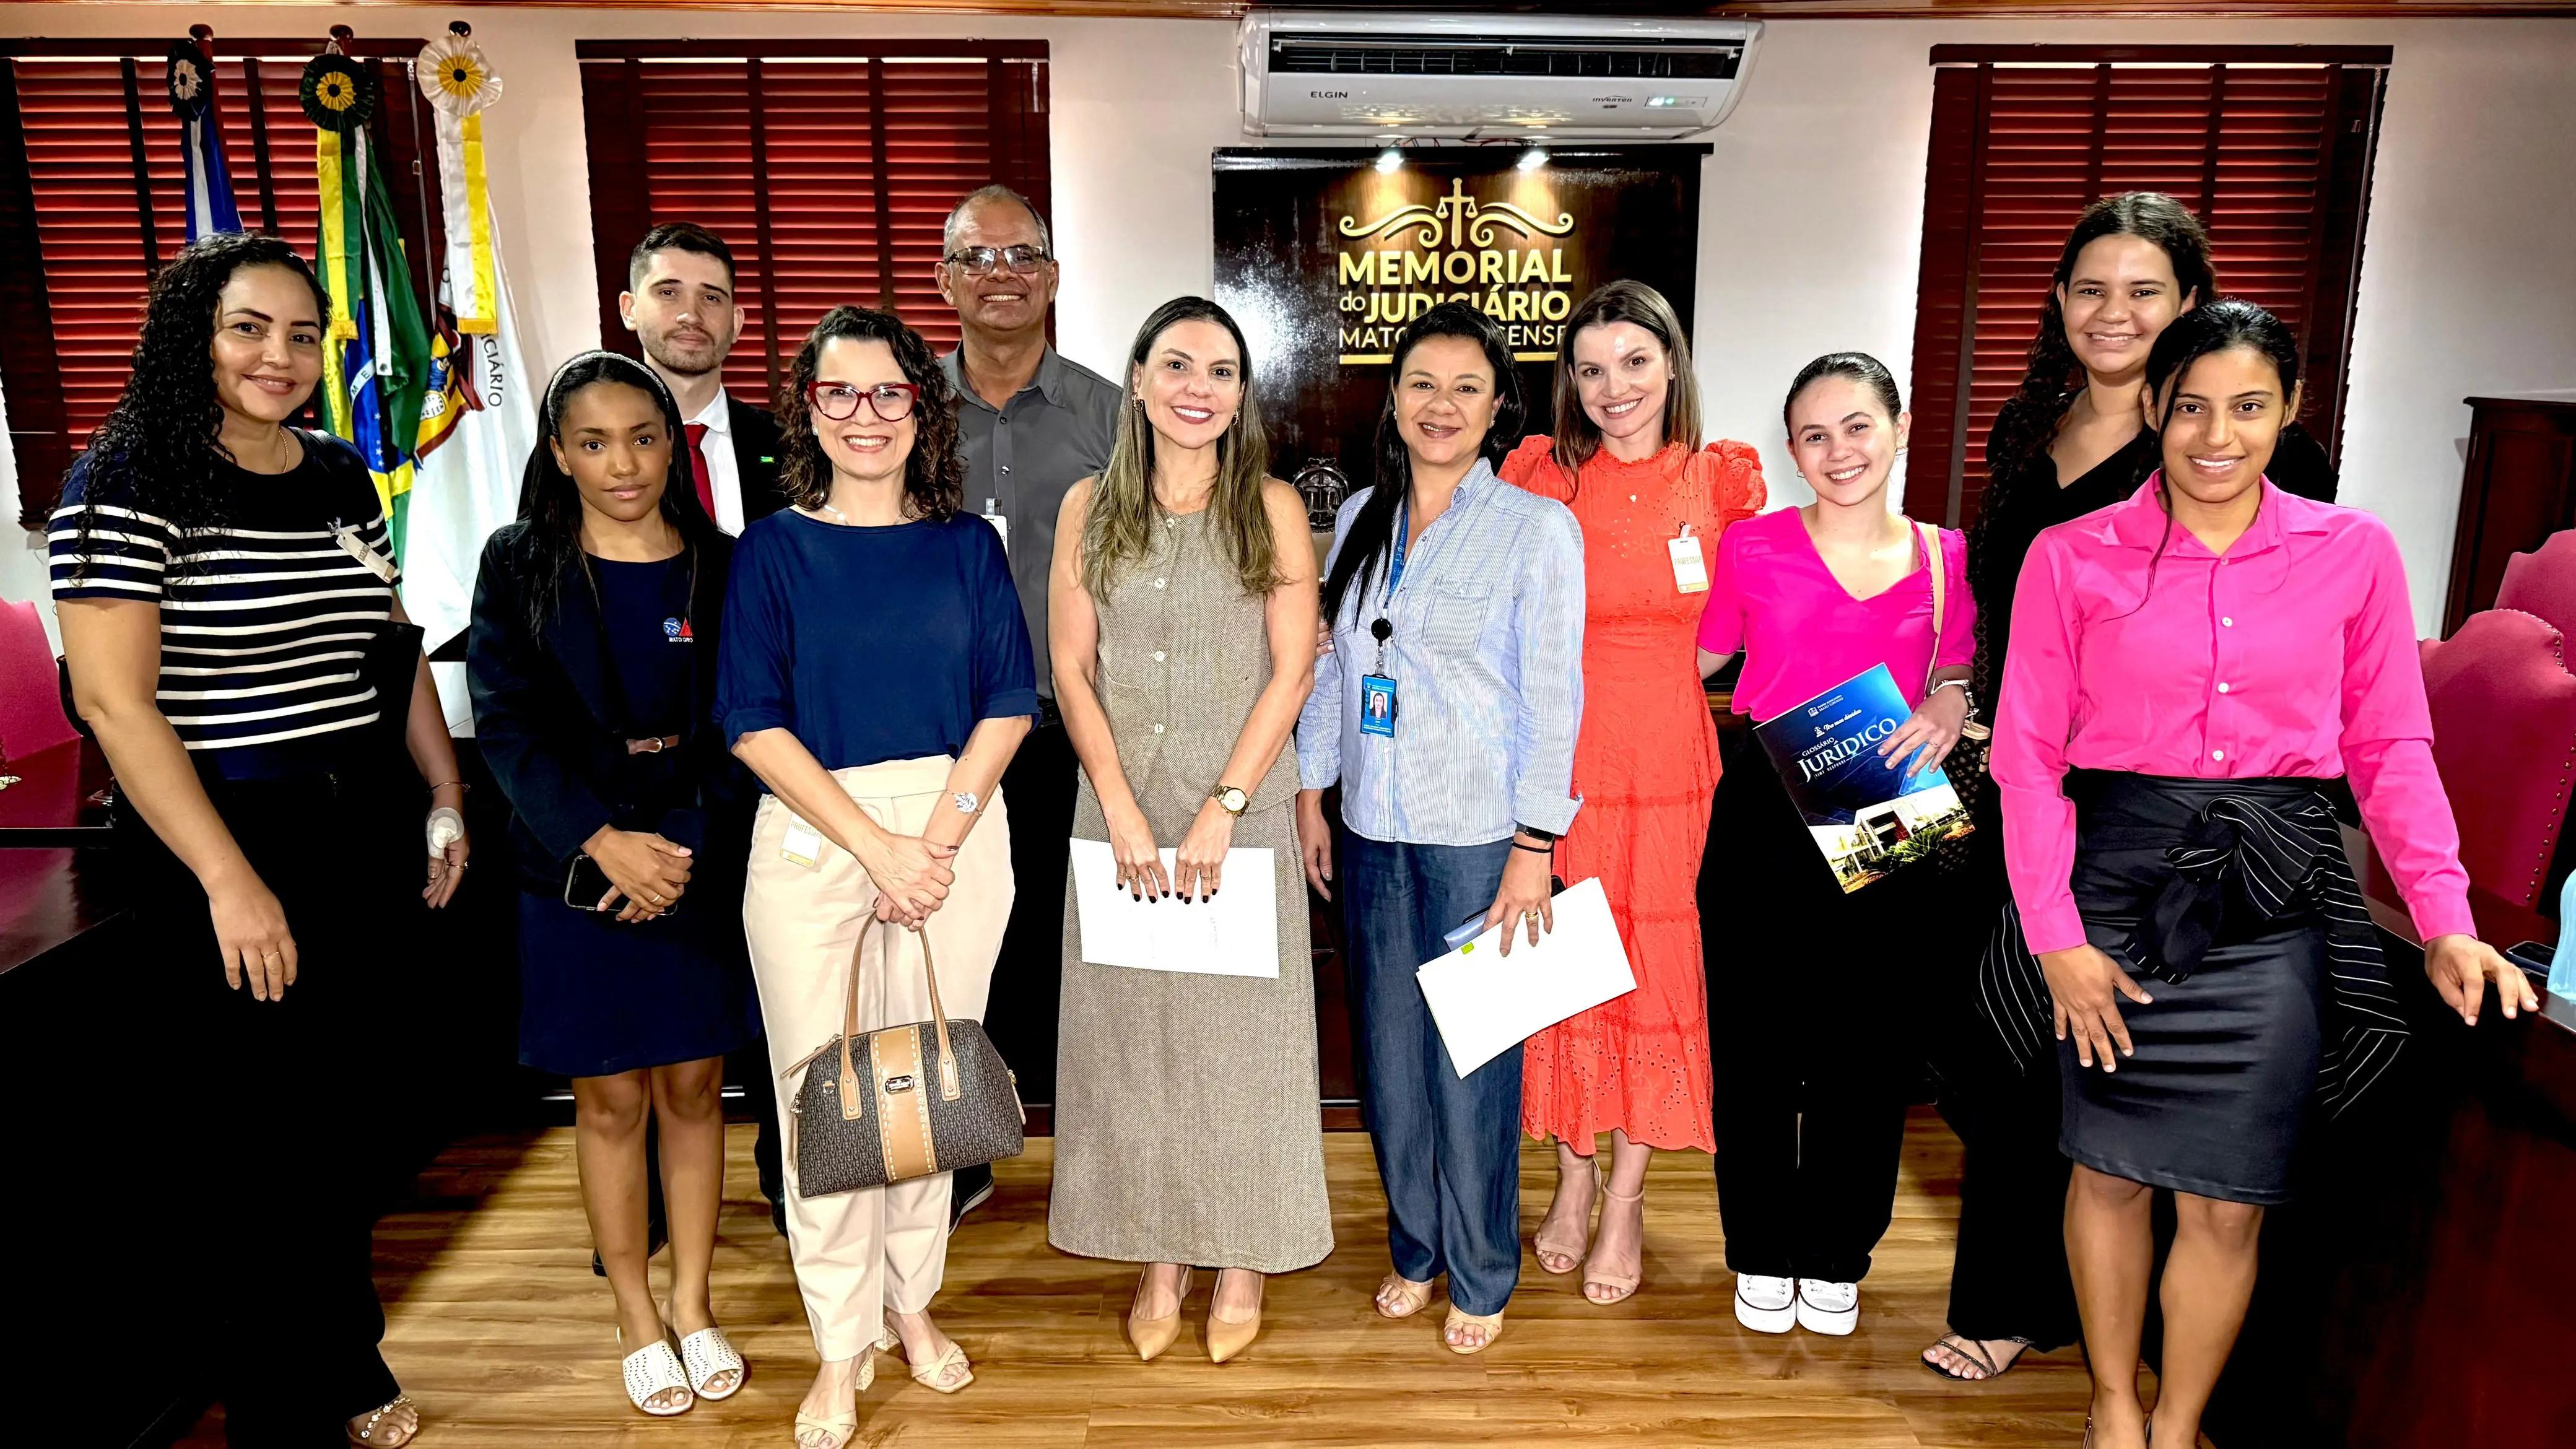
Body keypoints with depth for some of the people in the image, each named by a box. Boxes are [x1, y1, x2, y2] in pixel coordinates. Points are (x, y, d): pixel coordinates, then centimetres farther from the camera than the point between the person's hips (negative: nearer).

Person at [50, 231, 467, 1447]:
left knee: (351, 1117, 16)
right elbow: (112, 697, -16)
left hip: (367, 841, 6)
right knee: (262, 1132, 6)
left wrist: (446, 800, 10)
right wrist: (230, 881, -19)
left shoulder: (342, 477, 9)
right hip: (227, 854, -6)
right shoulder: (131, 481, -10)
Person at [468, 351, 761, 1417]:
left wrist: (688, 850, -12)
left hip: (704, 870, 1)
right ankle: (637, 1319, 25)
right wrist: (605, 841, -18)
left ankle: (693, 1304, 27)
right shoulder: (520, 567, -1)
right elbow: (509, 725, -7)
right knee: (610, 1099, 8)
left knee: (693, 1089, 10)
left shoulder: (721, 566, 2)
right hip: (579, 868, -1)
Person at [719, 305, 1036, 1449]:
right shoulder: (771, 550, 1)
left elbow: (1008, 703, 1)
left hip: (957, 827, 2)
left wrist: (938, 835, -11)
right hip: (811, 839, -1)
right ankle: (842, 1347, 21)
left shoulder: (967, 545, 6)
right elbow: (755, 723, -5)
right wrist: (876, 843, -13)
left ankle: (913, 1303, 31)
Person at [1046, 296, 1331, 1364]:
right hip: (1120, 809, 2)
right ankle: (1160, 1255, 25)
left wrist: (1222, 808, -13)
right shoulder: (1091, 507, 5)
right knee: (1131, 1026, 8)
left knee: (1241, 1025, 5)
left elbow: (1293, 670, -5)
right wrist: (1124, 812, -8)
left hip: (1243, 808, -2)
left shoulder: (1273, 508, 0)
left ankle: (1243, 1258, 24)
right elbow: (1071, 668, 2)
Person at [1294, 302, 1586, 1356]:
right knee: (1391, 1051, 14)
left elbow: (1554, 698, -9)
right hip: (1372, 833, 5)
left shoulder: (1537, 528, -6)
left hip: (1477, 838, -5)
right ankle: (1414, 1248, 33)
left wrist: (1534, 848, -12)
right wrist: (1309, 792, 11)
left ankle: (1481, 1275, 24)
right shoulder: (1358, 520, 9)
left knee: (1470, 1063, 3)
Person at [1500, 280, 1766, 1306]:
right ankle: (1574, 1176, 32)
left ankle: (1627, 1200, 26)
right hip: (1562, 769, -1)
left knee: (1657, 975, 7)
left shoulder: (1723, 481, 2)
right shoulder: (1541, 476, -1)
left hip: (1672, 771, 1)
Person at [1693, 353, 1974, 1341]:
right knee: (1754, 1039, 7)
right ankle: (1762, 1251, 28)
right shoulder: (1752, 547, -1)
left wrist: (1949, 709, -6)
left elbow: (1957, 679, 14)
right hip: (1762, 822, -1)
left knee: (1866, 1047, 11)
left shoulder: (1944, 559, 4)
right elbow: (1697, 660, 9)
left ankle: (1836, 1256, 33)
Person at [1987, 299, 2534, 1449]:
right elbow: (2029, 754, -2)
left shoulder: (2354, 553, 4)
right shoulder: (2073, 557, -1)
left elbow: (2393, 747, 7)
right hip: (2121, 882, -1)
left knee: (2228, 1202, 6)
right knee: (2111, 1170, 11)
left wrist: (2446, 922, -2)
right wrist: (2054, 931, -8)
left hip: (2275, 899, 1)